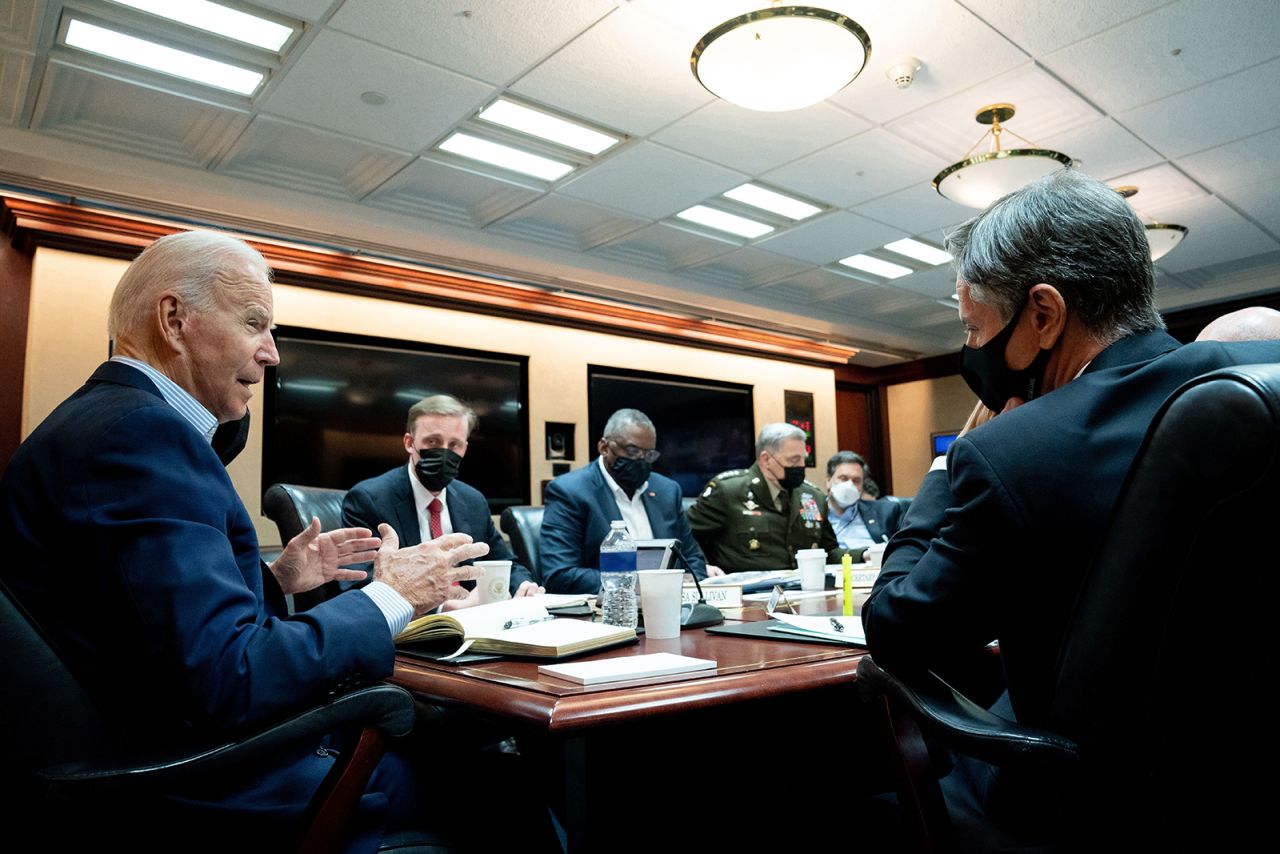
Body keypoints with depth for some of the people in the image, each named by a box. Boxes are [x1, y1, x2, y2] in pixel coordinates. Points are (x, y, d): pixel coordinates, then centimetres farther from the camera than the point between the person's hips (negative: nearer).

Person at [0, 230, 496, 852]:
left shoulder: (102, 419, 9)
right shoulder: (140, 431, -22)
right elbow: (224, 680, -28)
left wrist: (274, 579, 8)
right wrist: (392, 599, -17)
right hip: (203, 795, -9)